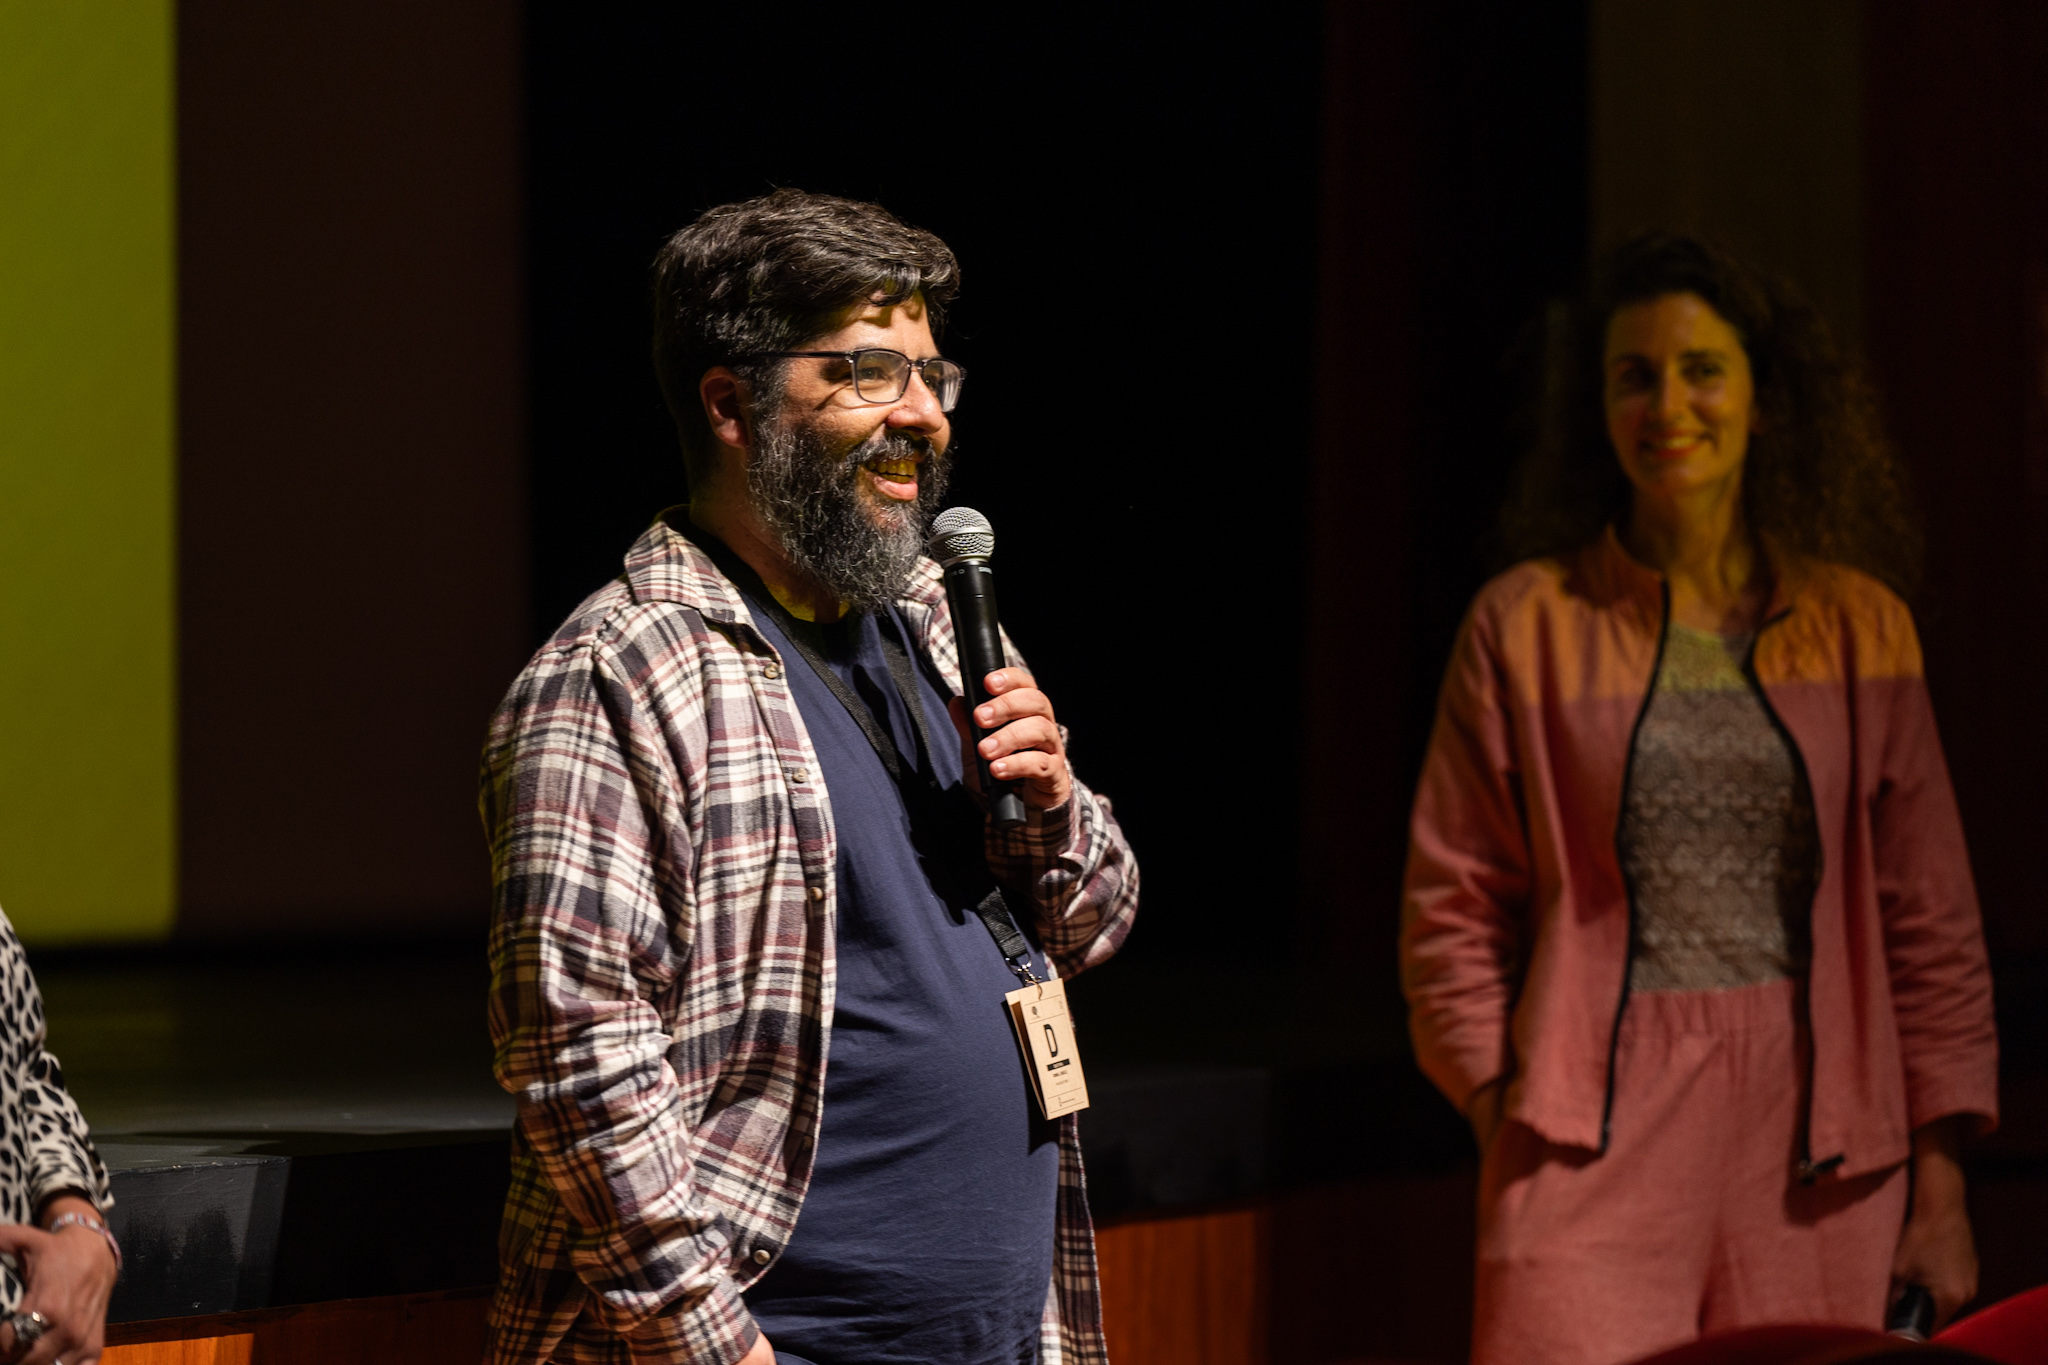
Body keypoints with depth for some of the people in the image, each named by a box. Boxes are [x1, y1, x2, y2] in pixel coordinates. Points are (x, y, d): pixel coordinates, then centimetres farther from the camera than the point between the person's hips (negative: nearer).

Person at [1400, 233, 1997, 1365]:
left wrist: (1939, 1185, 6)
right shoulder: (1527, 624, 6)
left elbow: (1931, 922, 10)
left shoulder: (1858, 627, 10)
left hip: (1818, 1156, 2)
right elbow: (1453, 905, 8)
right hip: (1599, 1141, -2)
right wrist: (1502, 1109, -2)